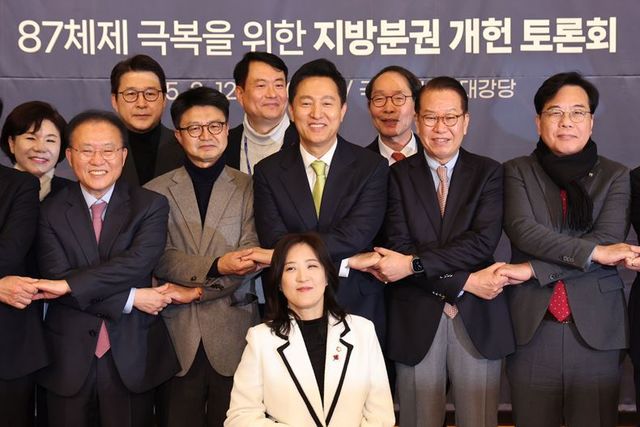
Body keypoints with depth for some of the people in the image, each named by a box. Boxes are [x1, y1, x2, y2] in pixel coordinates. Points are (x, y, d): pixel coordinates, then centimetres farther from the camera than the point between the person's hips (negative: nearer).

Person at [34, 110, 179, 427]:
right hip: (69, 361, 1)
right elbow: (55, 279, -9)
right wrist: (130, 299, -15)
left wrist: (71, 285, -19)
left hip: (133, 358, -1)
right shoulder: (50, 211, 1)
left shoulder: (151, 206, 0)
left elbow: (138, 262, -16)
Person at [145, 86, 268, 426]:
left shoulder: (249, 188, 6)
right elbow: (159, 257, -4)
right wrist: (215, 266, -20)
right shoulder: (156, 191, 6)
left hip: (232, 332, 0)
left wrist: (196, 292, -11)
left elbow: (250, 257, -2)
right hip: (176, 333, 0)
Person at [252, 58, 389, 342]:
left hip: (357, 310, 0)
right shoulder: (268, 172, 1)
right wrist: (345, 261, -16)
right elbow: (273, 241, -10)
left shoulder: (372, 167, -2)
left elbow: (356, 234, -15)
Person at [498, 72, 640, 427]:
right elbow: (521, 230, -10)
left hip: (597, 330, 1)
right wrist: (593, 251, -16)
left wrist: (533, 269, -14)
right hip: (531, 328, 0)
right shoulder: (517, 171, 7)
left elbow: (609, 240, -7)